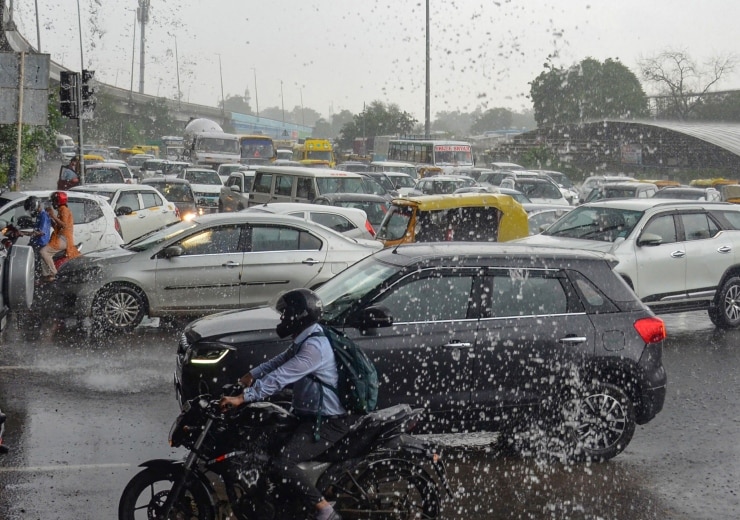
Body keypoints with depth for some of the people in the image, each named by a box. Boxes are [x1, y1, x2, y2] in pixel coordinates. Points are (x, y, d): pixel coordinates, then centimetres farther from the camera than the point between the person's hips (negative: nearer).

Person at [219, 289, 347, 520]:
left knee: (281, 463, -23)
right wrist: (250, 376, 0)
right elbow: (278, 362, 14)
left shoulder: (314, 347, -23)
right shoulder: (305, 340, 11)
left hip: (328, 422, -11)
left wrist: (242, 398, -29)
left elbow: (280, 378, -28)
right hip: (311, 414, 11)